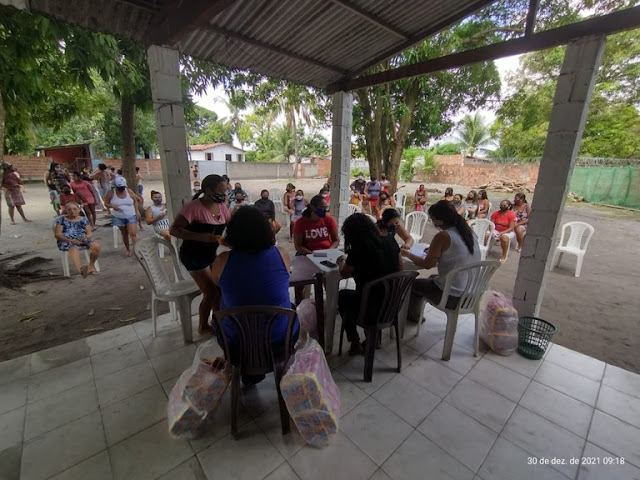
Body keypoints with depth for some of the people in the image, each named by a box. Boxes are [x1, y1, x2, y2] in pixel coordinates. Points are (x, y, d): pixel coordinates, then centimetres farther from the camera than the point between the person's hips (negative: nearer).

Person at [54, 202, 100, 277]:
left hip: (83, 240, 2)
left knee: (96, 246, -29)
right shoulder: (62, 219, 11)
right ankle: (80, 268, -66)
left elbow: (89, 233, 11)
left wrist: (86, 237, -16)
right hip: (67, 241, -2)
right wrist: (71, 240, -16)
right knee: (73, 249, -38)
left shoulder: (84, 219, 16)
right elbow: (57, 234, 2)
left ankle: (91, 265, -5)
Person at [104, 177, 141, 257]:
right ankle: (128, 250, 24)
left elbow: (135, 201, 7)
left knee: (133, 233, -14)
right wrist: (113, 206, -21)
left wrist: (137, 211, -2)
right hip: (118, 217, 1)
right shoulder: (111, 193, -7)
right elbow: (106, 203, 1)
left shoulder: (129, 191, -5)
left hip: (131, 216, -1)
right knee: (124, 234, 12)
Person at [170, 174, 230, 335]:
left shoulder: (222, 207, -1)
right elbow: (174, 229, -24)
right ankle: (203, 327, 21)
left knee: (219, 287, 12)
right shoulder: (193, 207, -22)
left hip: (210, 254, 7)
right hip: (193, 256, -7)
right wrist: (201, 237, -37)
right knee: (211, 291, -2)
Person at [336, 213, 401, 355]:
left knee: (341, 295, 25)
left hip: (370, 309, -5)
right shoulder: (389, 240, -6)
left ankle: (355, 343, 31)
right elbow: (399, 266, 9)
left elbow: (344, 274, -4)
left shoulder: (358, 250, -20)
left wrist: (341, 261, 16)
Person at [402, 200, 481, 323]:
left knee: (413, 284, 17)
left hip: (452, 298, -8)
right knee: (432, 278, 31)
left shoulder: (443, 236, -21)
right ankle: (416, 314, 43)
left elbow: (427, 264, -11)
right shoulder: (468, 231, 1)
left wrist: (407, 254, 1)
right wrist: (434, 249, 15)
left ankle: (413, 315, 40)